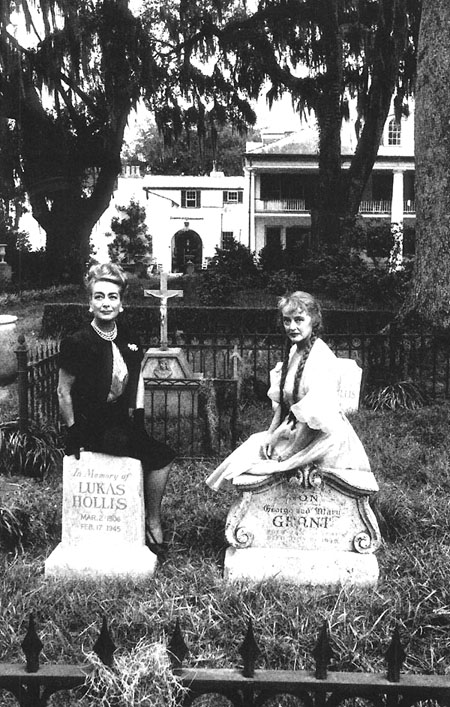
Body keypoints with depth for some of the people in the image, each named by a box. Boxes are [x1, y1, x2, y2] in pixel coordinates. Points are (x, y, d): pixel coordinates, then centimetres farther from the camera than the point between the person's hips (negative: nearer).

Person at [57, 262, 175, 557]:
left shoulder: (129, 340, 6)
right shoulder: (77, 343, -12)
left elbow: (138, 377, 19)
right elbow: (64, 393, -7)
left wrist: (138, 414, 8)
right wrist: (74, 433, -8)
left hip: (123, 420, 7)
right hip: (93, 427, -7)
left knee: (161, 455, -10)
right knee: (160, 455, -17)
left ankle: (151, 524, 9)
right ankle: (153, 526, 3)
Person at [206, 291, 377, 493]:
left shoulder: (321, 359, -21)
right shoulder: (293, 351, 7)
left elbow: (314, 416, -24)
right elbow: (280, 401, 11)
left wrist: (290, 451, -18)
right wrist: (272, 433, -1)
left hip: (324, 438, -8)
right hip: (295, 432, 8)